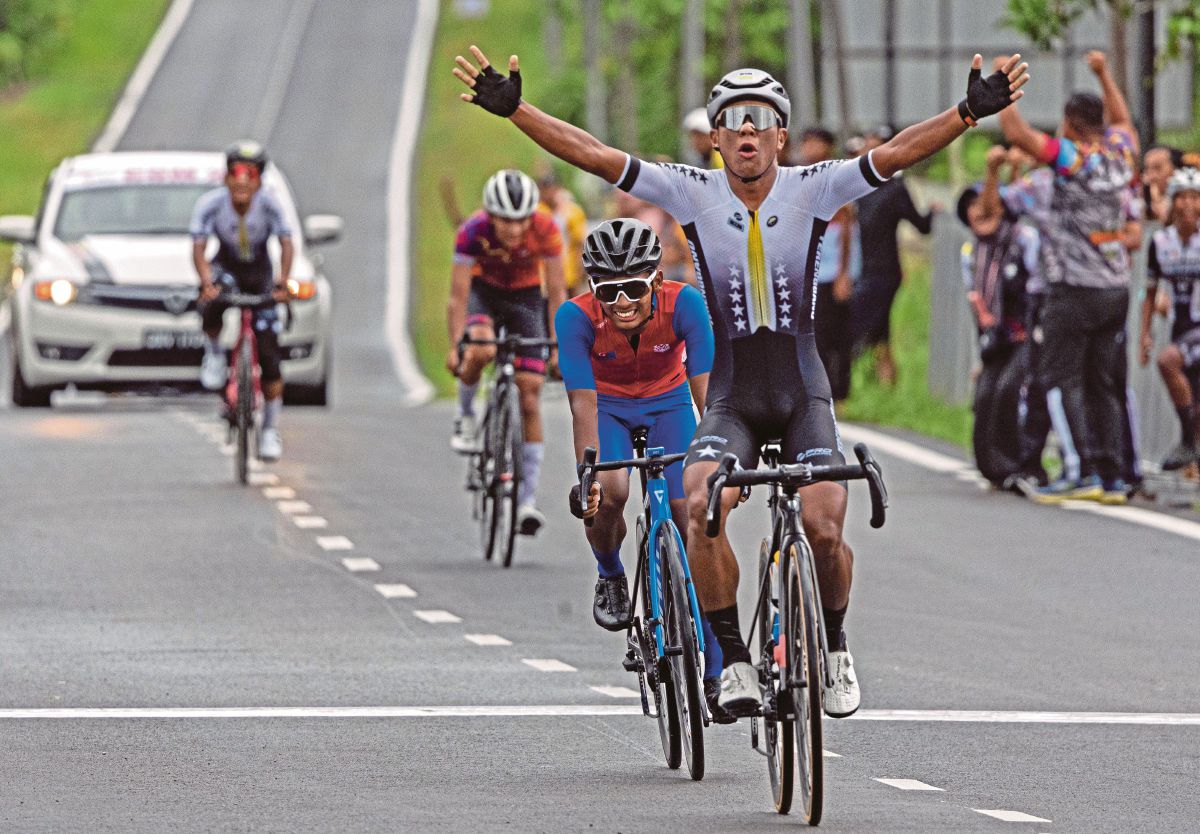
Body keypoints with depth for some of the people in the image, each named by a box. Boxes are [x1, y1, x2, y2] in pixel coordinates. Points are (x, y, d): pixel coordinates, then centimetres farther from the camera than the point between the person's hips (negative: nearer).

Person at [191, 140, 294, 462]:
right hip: (225, 269, 0)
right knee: (214, 303, -38)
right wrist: (206, 283, -46)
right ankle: (214, 351, -6)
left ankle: (270, 430, 6)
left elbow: (286, 245, -30)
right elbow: (198, 248, -28)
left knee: (269, 354, -6)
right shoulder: (211, 203, -23)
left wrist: (283, 282, -47)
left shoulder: (269, 205, -23)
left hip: (260, 276, 0)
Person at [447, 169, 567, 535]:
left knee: (530, 396, -7)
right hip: (484, 290, -1)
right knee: (480, 350, -36)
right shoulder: (473, 231, -30)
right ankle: (465, 416, -5)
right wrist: (455, 346, -34)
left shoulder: (545, 230, -28)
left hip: (525, 296, 1)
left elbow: (556, 293, -22)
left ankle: (527, 500, -5)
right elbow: (458, 296, -27)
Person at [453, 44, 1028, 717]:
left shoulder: (813, 191, -6)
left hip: (804, 397, 0)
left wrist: (971, 112, -32)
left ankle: (834, 644, 13)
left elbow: (898, 154, -18)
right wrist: (514, 110, -20)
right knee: (700, 507, -27)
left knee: (823, 529, -18)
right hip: (732, 402, 0)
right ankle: (735, 660, -15)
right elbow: (593, 155, -11)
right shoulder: (694, 195, -4)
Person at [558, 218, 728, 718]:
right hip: (608, 406, 0)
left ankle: (716, 671, -7)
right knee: (609, 494, -30)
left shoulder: (683, 304, -31)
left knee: (695, 520, -13)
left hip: (668, 405, 0)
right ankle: (610, 576, 5)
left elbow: (705, 387, -34)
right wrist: (588, 475, -46)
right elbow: (583, 401, -35)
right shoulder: (577, 317, -32)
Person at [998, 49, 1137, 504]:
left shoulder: (1073, 157, -13)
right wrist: (1103, 72, 38)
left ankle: (1082, 471, -13)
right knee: (1102, 384, 10)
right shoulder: (1120, 152, 6)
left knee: (1062, 381, -4)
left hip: (1075, 291, -7)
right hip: (1116, 290, 7)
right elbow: (1122, 120, 29)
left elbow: (1017, 133, -20)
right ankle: (1111, 475, 7)